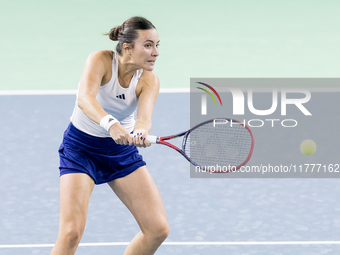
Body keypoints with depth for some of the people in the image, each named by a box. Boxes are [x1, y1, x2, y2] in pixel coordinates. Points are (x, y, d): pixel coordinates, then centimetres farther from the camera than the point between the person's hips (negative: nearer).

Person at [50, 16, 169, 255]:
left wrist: (140, 133, -56)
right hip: (81, 148, -4)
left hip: (122, 149, 4)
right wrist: (110, 124, -61)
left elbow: (144, 117, -32)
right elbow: (84, 98, -42)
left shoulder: (149, 80, -14)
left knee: (158, 229, -6)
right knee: (71, 232, -21)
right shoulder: (100, 61, -23)